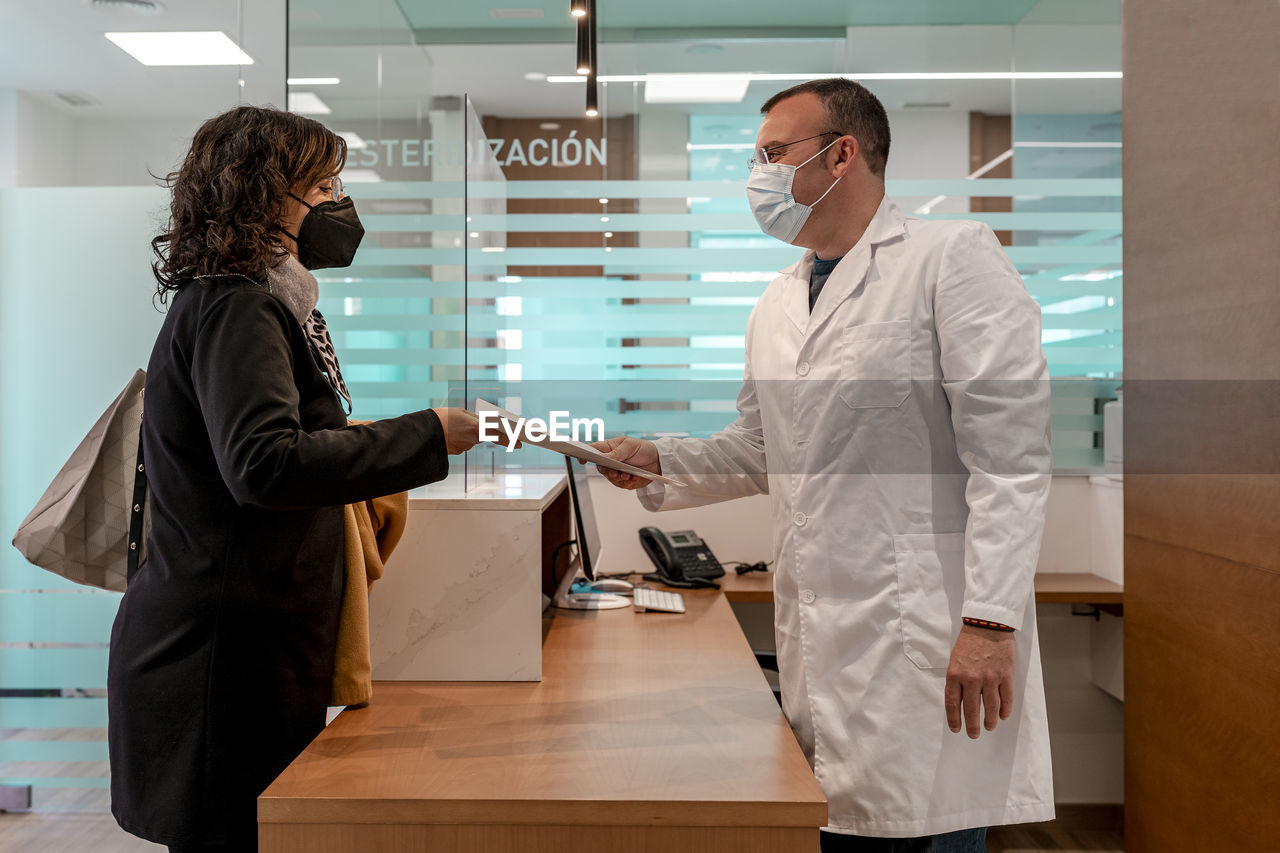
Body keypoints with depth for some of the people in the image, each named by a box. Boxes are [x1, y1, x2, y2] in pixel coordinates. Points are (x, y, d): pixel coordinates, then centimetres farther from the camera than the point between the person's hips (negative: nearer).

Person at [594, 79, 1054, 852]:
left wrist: (991, 621, -18)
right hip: (817, 642, 7)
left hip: (924, 635, -6)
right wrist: (658, 461, 6)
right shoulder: (777, 304, 16)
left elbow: (1010, 453, -13)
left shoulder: (955, 257, -6)